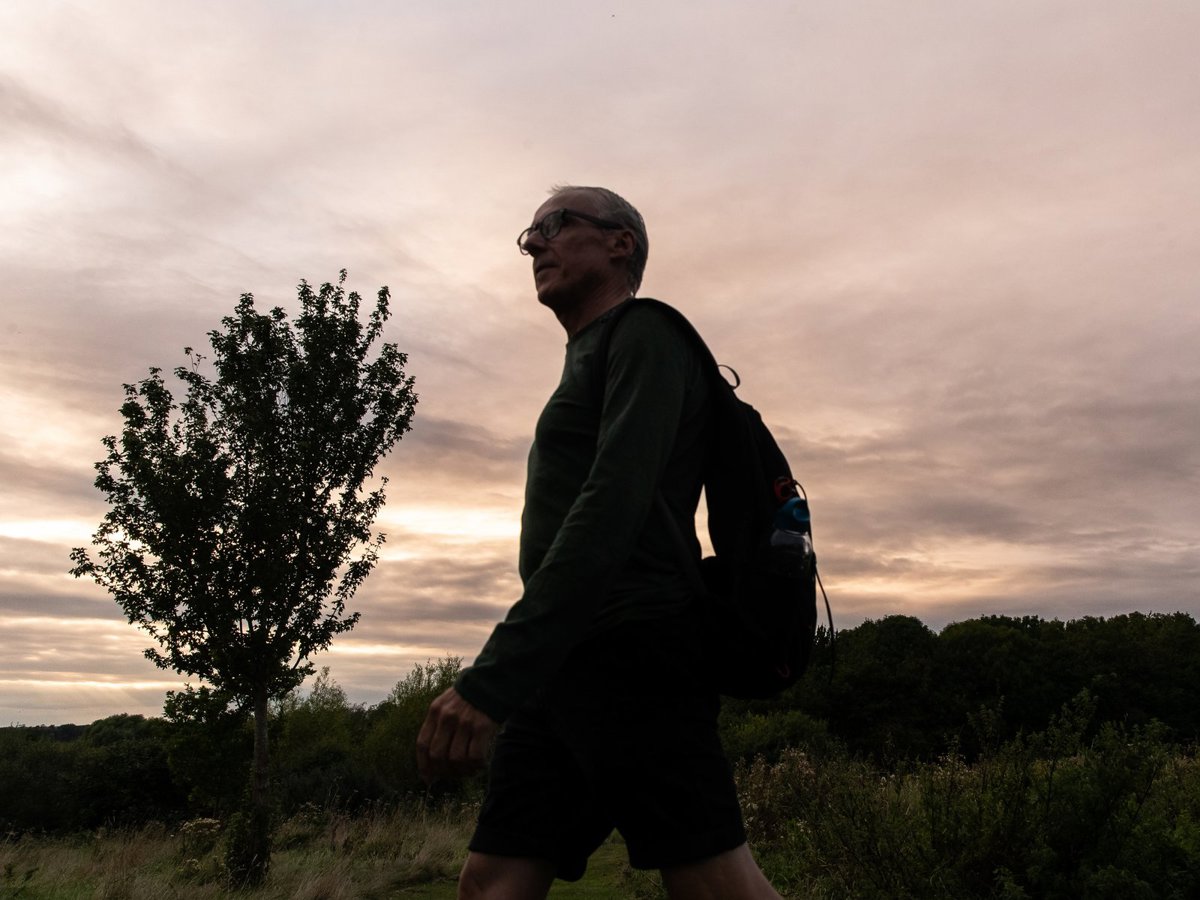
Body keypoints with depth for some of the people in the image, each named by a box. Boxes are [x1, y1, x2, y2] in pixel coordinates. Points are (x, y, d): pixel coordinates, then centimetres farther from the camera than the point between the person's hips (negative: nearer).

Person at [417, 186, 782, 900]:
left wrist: (493, 677, -24)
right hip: (567, 671, 9)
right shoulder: (590, 363, 27)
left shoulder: (643, 334, -2)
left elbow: (613, 507, -18)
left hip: (630, 653, -9)